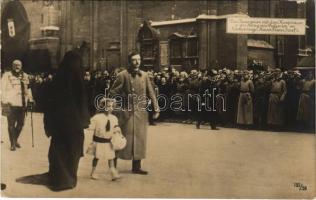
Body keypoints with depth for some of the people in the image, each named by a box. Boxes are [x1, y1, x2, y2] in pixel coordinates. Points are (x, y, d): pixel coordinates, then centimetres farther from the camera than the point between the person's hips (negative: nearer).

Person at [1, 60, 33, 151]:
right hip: (11, 104, -4)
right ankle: (13, 144, 9)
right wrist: (5, 102, -11)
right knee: (11, 124, -1)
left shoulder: (25, 76, 12)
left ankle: (15, 140, 30)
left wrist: (30, 98, 12)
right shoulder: (7, 75, 0)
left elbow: (28, 89, 20)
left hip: (22, 104, 4)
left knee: (21, 123, 8)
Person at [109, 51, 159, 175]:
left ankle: (136, 167, 20)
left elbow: (151, 93, 8)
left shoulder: (144, 75, 8)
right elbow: (112, 93, -3)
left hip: (141, 112, 4)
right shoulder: (123, 75, -5)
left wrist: (156, 109, 2)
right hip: (126, 112, -4)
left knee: (139, 139, 8)